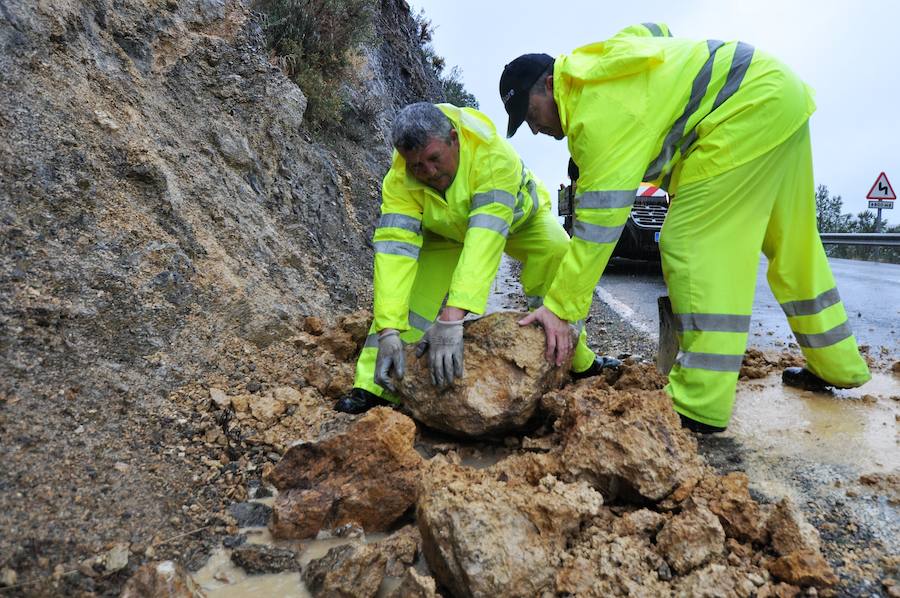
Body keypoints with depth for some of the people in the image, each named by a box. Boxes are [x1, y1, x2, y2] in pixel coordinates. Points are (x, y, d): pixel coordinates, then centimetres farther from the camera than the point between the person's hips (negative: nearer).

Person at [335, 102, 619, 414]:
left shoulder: (493, 155, -43)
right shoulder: (399, 181, -33)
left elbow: (485, 238, -53)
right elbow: (394, 252, -41)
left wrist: (452, 317, -63)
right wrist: (389, 332, -53)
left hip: (519, 217, -1)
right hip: (446, 231, 2)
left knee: (557, 249, -29)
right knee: (407, 285, -24)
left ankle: (577, 360, -11)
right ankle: (372, 388, -18)